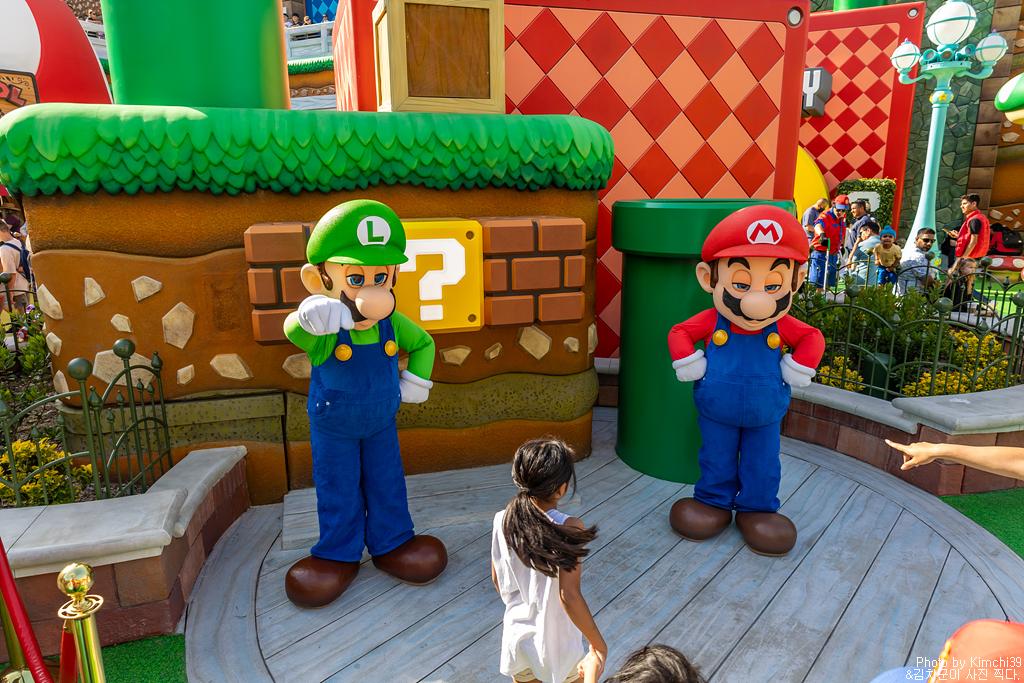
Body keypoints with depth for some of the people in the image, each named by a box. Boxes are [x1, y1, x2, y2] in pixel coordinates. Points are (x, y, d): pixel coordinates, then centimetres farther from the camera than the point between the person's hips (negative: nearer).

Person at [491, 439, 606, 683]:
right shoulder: (568, 528, -28)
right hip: (556, 642, -3)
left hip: (518, 634, 4)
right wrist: (599, 645, -16)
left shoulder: (502, 520, -13)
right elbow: (569, 596, -29)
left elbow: (497, 579, 0)